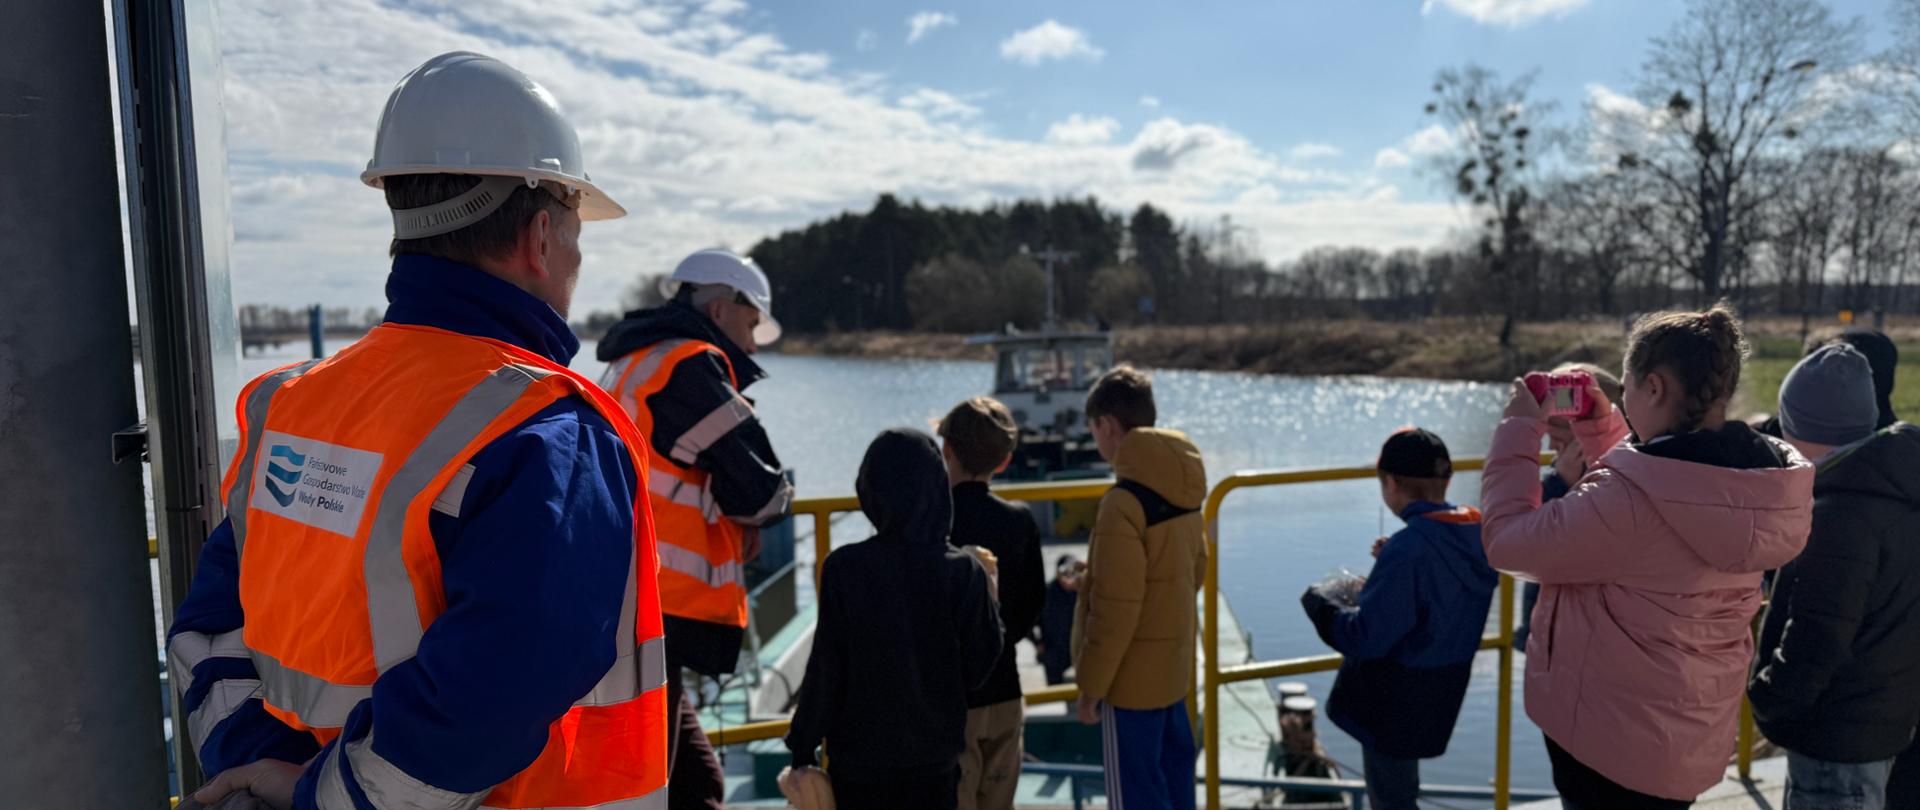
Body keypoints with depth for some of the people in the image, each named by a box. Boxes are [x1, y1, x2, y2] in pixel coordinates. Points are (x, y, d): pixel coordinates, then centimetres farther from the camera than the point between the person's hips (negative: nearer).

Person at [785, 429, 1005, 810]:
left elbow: (825, 669, -11)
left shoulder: (844, 567, -15)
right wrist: (988, 599, 8)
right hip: (936, 754, 1)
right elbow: (978, 667, -4)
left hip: (859, 754, -1)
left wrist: (804, 748, 1)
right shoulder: (965, 572, -11)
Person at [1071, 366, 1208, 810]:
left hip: (1133, 677, -8)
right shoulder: (1183, 492, 3)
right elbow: (1196, 569, 13)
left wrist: (1090, 685, -13)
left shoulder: (1124, 503, -23)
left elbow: (1114, 608, -22)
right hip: (1174, 666, 8)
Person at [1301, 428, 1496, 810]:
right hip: (1441, 693, 8)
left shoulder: (1408, 549, -28)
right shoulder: (1478, 533, -3)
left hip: (1394, 702, -8)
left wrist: (1322, 599, -12)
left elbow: (1366, 638, -27)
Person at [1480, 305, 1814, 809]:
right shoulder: (1754, 485, -3)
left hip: (1610, 740, -7)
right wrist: (1599, 423, 10)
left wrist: (1519, 429, -11)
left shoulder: (1628, 499, -31)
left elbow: (1508, 543, -20)